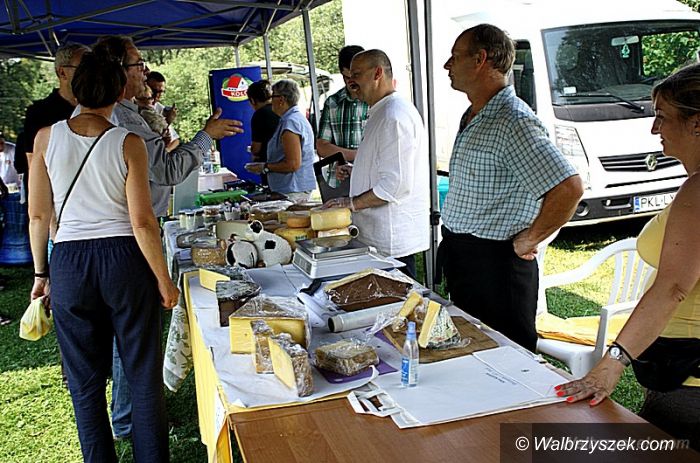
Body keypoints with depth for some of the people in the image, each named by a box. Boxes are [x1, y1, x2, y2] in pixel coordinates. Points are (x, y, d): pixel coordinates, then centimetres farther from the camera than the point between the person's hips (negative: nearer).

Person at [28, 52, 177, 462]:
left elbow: (38, 215, 3)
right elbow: (141, 221, -10)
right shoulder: (128, 143, -7)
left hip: (69, 263, 2)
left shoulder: (46, 137, 0)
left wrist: (41, 273, 15)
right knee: (144, 375, 11)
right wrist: (163, 278, -1)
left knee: (86, 381, 16)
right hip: (124, 258, -2)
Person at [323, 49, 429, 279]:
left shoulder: (394, 115, -18)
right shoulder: (383, 112, 17)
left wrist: (353, 203, -17)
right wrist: (354, 171, 16)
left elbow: (396, 184, -24)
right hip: (381, 235, 10)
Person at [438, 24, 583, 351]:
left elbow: (569, 188, -30)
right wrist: (453, 244, 16)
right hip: (460, 259, 10)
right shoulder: (473, 117, 12)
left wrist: (528, 241, -19)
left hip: (496, 265, -10)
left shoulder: (513, 122, -21)